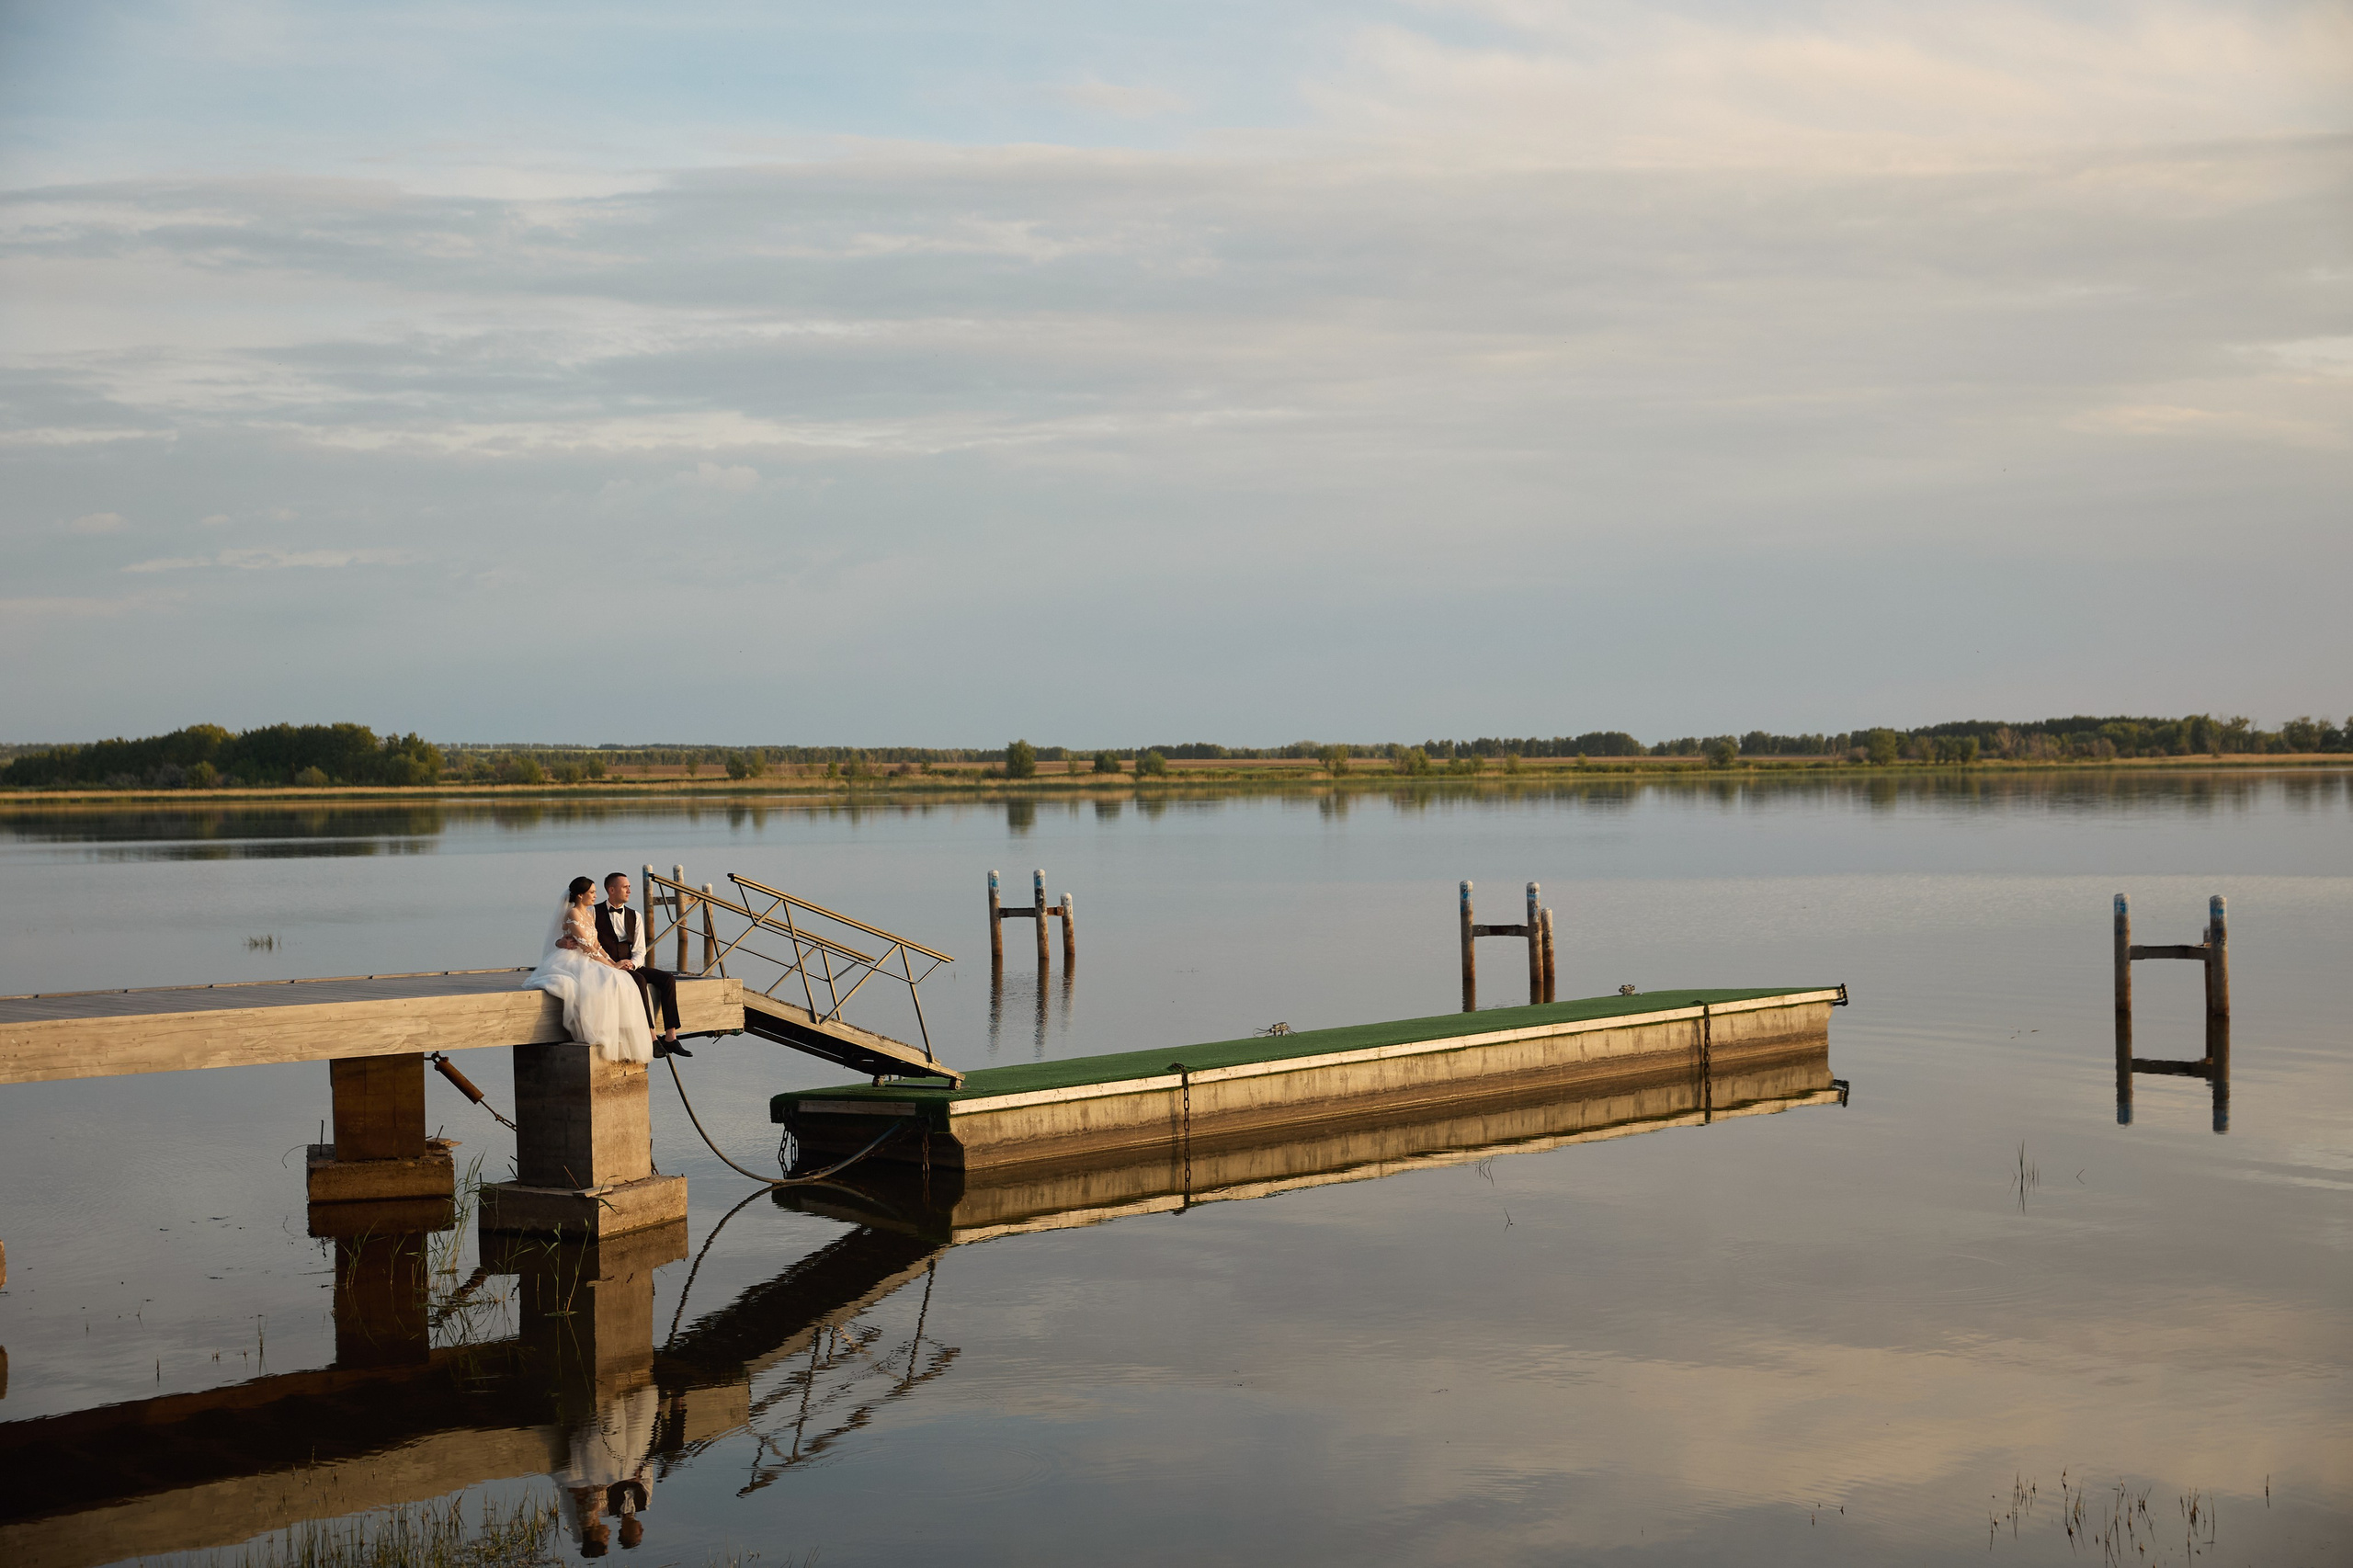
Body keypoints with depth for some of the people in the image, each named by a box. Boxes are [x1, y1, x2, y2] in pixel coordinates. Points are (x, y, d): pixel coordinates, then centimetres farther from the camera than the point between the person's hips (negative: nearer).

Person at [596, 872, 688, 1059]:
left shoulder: (634, 916, 15)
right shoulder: (595, 913, 0)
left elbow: (640, 950, 10)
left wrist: (632, 964, -13)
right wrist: (613, 964, -18)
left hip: (632, 967, 6)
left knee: (668, 979, -15)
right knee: (639, 980, -33)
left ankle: (670, 1037, -21)